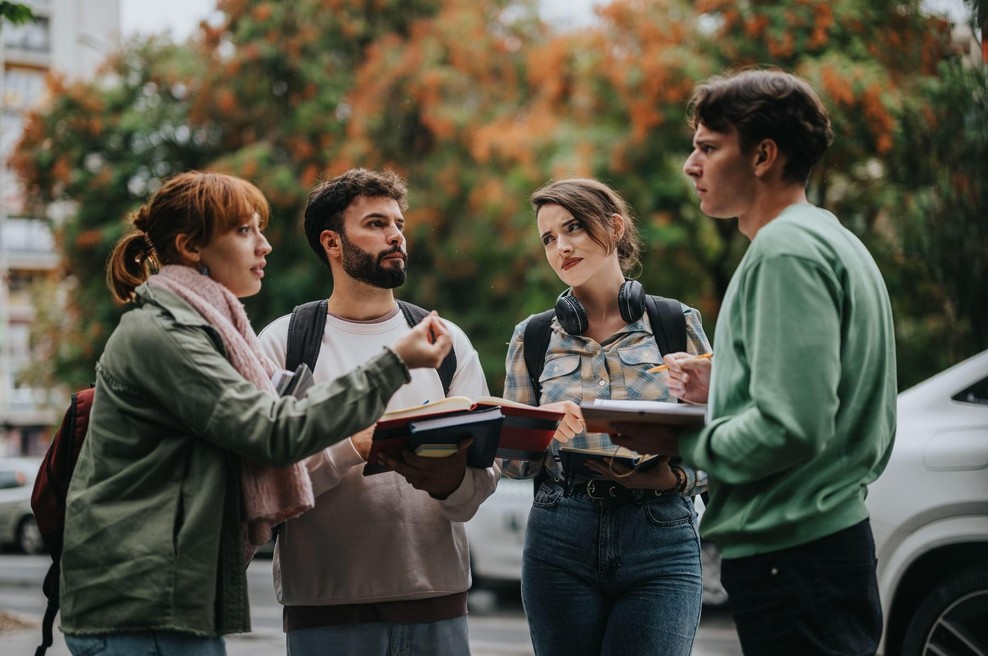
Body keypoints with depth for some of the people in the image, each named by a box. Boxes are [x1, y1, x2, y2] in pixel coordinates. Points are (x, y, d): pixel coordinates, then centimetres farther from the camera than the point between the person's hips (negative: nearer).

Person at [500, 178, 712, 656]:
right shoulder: (533, 338, 10)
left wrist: (672, 478, -16)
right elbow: (510, 463, 11)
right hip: (558, 543, 2)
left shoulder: (678, 325, 4)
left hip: (660, 544, -2)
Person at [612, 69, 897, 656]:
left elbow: (791, 429, -23)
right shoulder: (833, 241, 19)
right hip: (835, 537, 10)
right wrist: (722, 390, 12)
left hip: (791, 557, -10)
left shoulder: (787, 250, -14)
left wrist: (680, 440, -9)